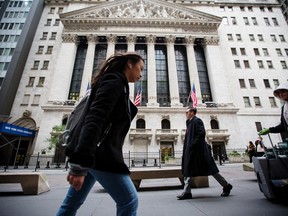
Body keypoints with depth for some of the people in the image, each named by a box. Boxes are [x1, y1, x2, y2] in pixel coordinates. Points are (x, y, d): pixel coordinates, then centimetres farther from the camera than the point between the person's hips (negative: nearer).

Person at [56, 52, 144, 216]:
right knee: (129, 201, 0)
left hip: (92, 153, 10)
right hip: (99, 153, -10)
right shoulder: (114, 82, -10)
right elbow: (95, 119, -24)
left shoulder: (118, 85, 21)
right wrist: (80, 163, -28)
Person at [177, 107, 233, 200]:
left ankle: (226, 186, 23)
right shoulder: (190, 123, 17)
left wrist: (193, 144, -21)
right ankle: (187, 192, 12)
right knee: (187, 170, 6)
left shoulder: (197, 121, -10)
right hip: (191, 151, 10)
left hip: (198, 150, -10)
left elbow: (202, 133, -22)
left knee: (209, 168, 3)